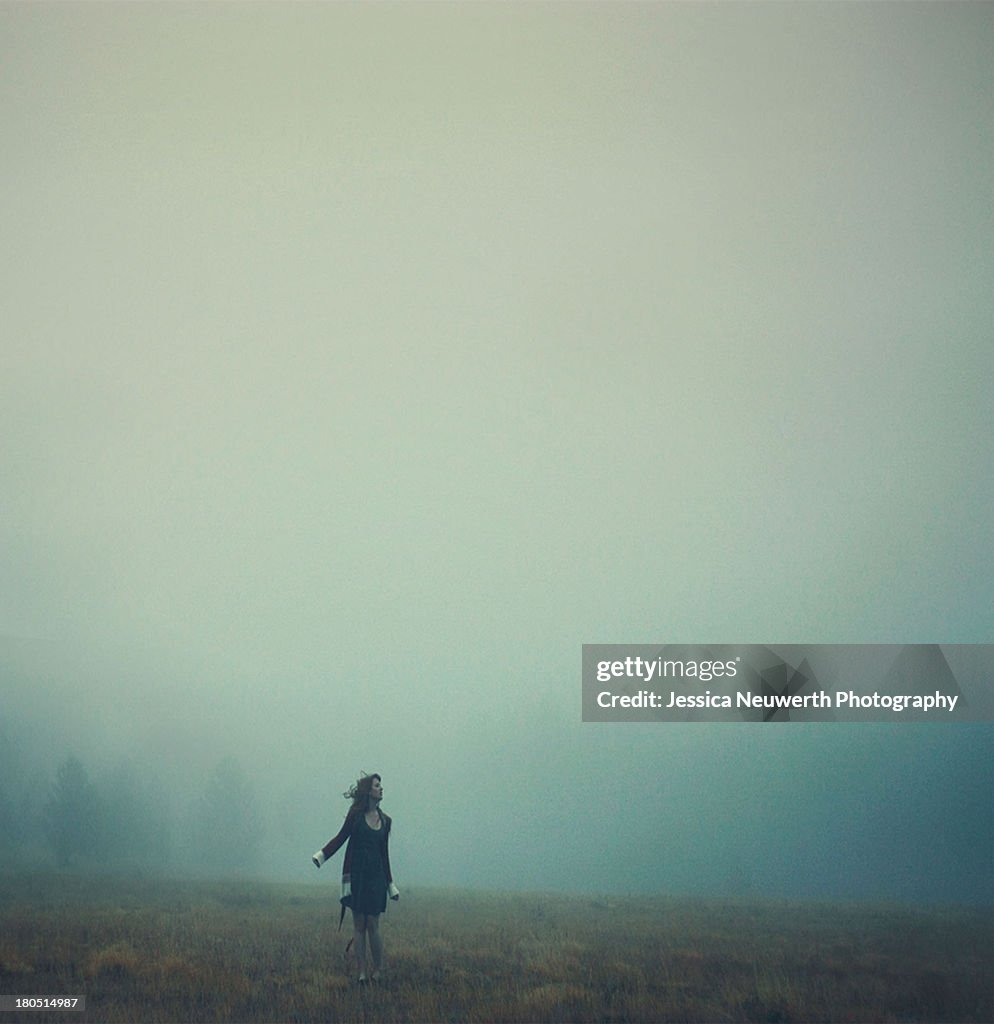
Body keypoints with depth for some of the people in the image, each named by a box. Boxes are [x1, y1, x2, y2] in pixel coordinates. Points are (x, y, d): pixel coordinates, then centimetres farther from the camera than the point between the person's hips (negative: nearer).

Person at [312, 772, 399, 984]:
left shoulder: (385, 820, 11)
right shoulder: (356, 814, 2)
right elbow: (341, 838, 1)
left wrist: (391, 885, 17)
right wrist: (321, 855, -14)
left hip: (376, 875, 2)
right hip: (356, 873, -2)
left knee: (373, 925, -4)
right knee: (359, 924, 1)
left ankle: (377, 970, 7)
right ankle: (361, 972, 3)